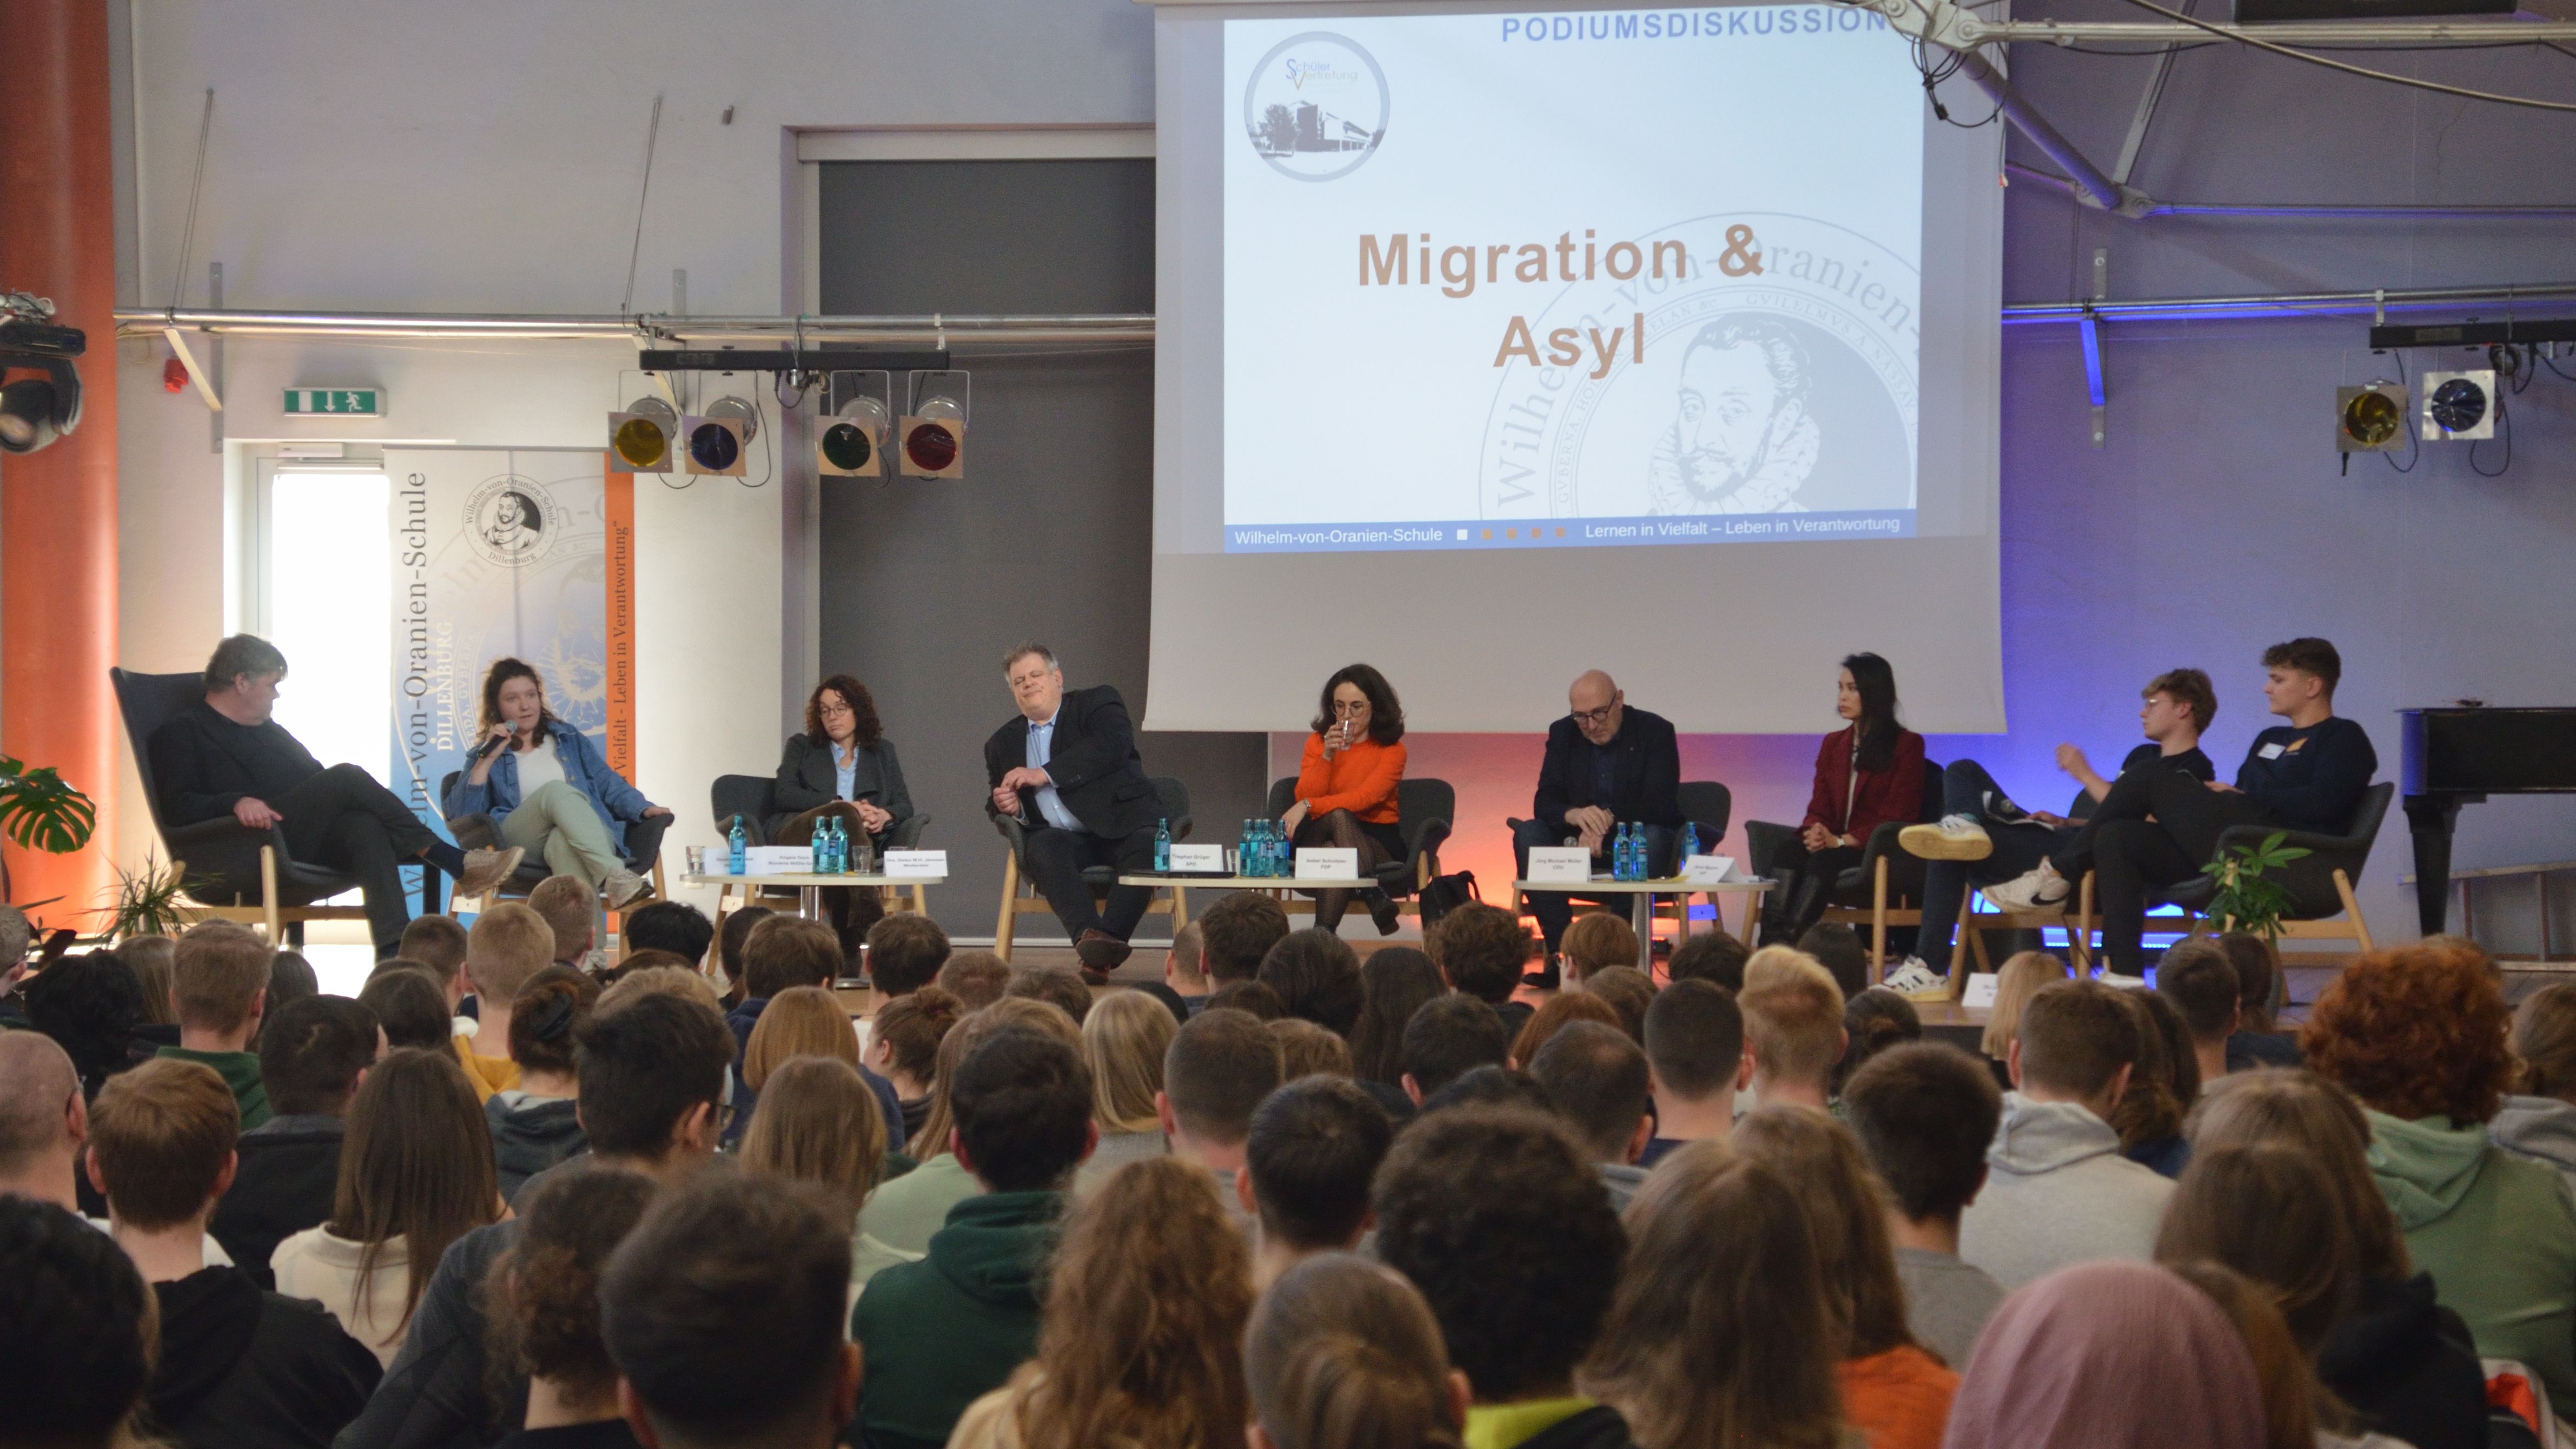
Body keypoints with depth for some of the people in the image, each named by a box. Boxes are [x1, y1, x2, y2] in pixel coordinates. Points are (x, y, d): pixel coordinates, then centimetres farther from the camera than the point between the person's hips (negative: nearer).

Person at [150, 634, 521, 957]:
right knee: (346, 779, -25)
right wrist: (236, 803, -26)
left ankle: (393, 951, -51)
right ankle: (453, 861, -23)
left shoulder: (268, 729, 30)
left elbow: (315, 778, 29)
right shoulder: (180, 734, 7)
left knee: (365, 825, -30)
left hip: (308, 844, 6)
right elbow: (178, 808, -8)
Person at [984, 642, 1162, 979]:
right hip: (1066, 840, 2)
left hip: (1121, 825, -2)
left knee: (1146, 847, -35)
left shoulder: (1097, 703, 10)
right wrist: (1007, 808, 0)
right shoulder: (1002, 743, 23)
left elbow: (1113, 746, -10)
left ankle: (1110, 938, -45)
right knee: (1041, 848, -33)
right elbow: (996, 808, 27)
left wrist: (1045, 774, -12)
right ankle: (1088, 936, -52)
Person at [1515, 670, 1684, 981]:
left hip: (1637, 839, -3)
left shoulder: (1656, 731, -7)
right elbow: (1544, 801, -6)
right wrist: (1575, 815, -30)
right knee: (1528, 834, -23)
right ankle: (1559, 949, -28)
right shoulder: (1563, 734, 3)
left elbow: (1659, 805, -16)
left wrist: (1606, 824, -29)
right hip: (1580, 840, 3)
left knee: (1652, 838, -38)